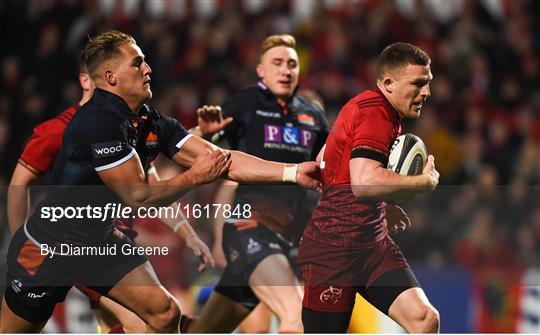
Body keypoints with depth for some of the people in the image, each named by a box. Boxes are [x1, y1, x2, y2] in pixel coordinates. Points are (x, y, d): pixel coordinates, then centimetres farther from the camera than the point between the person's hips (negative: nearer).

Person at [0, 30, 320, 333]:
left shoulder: (152, 123, -1)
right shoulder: (100, 122, -27)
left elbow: (220, 159, -4)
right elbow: (139, 197, -23)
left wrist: (293, 172, -12)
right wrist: (195, 177, -11)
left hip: (99, 240, 8)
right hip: (49, 248, -8)